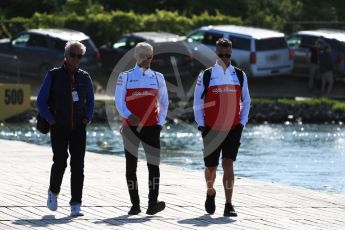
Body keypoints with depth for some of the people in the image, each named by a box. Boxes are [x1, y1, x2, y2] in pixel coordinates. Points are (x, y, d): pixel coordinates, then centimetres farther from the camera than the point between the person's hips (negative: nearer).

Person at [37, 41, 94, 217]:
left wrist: (87, 118, 9)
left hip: (78, 128, 2)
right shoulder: (53, 76, 1)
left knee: (78, 166, -5)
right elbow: (41, 101, 4)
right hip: (59, 129, -2)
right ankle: (53, 192, 23)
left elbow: (90, 101, 23)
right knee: (60, 162, -7)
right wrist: (50, 119, -3)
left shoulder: (84, 78, 9)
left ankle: (76, 205, -4)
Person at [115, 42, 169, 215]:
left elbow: (164, 102, 17)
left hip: (151, 126, 1)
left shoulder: (158, 78, 13)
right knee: (131, 166, 1)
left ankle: (153, 204, -17)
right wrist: (128, 116, -17)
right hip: (130, 127, -1)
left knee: (154, 164, -11)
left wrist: (160, 123, 6)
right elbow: (119, 100, -1)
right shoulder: (125, 77, 6)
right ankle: (135, 205, 6)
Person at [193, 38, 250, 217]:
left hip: (233, 128, 0)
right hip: (211, 129, 0)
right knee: (211, 167, 8)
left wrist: (242, 122, 6)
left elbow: (246, 101, 15)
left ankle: (228, 205, -13)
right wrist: (201, 125, -2)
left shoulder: (240, 75, 6)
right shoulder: (206, 76, 0)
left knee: (228, 164, -13)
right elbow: (198, 103, 5)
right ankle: (210, 192, 39)